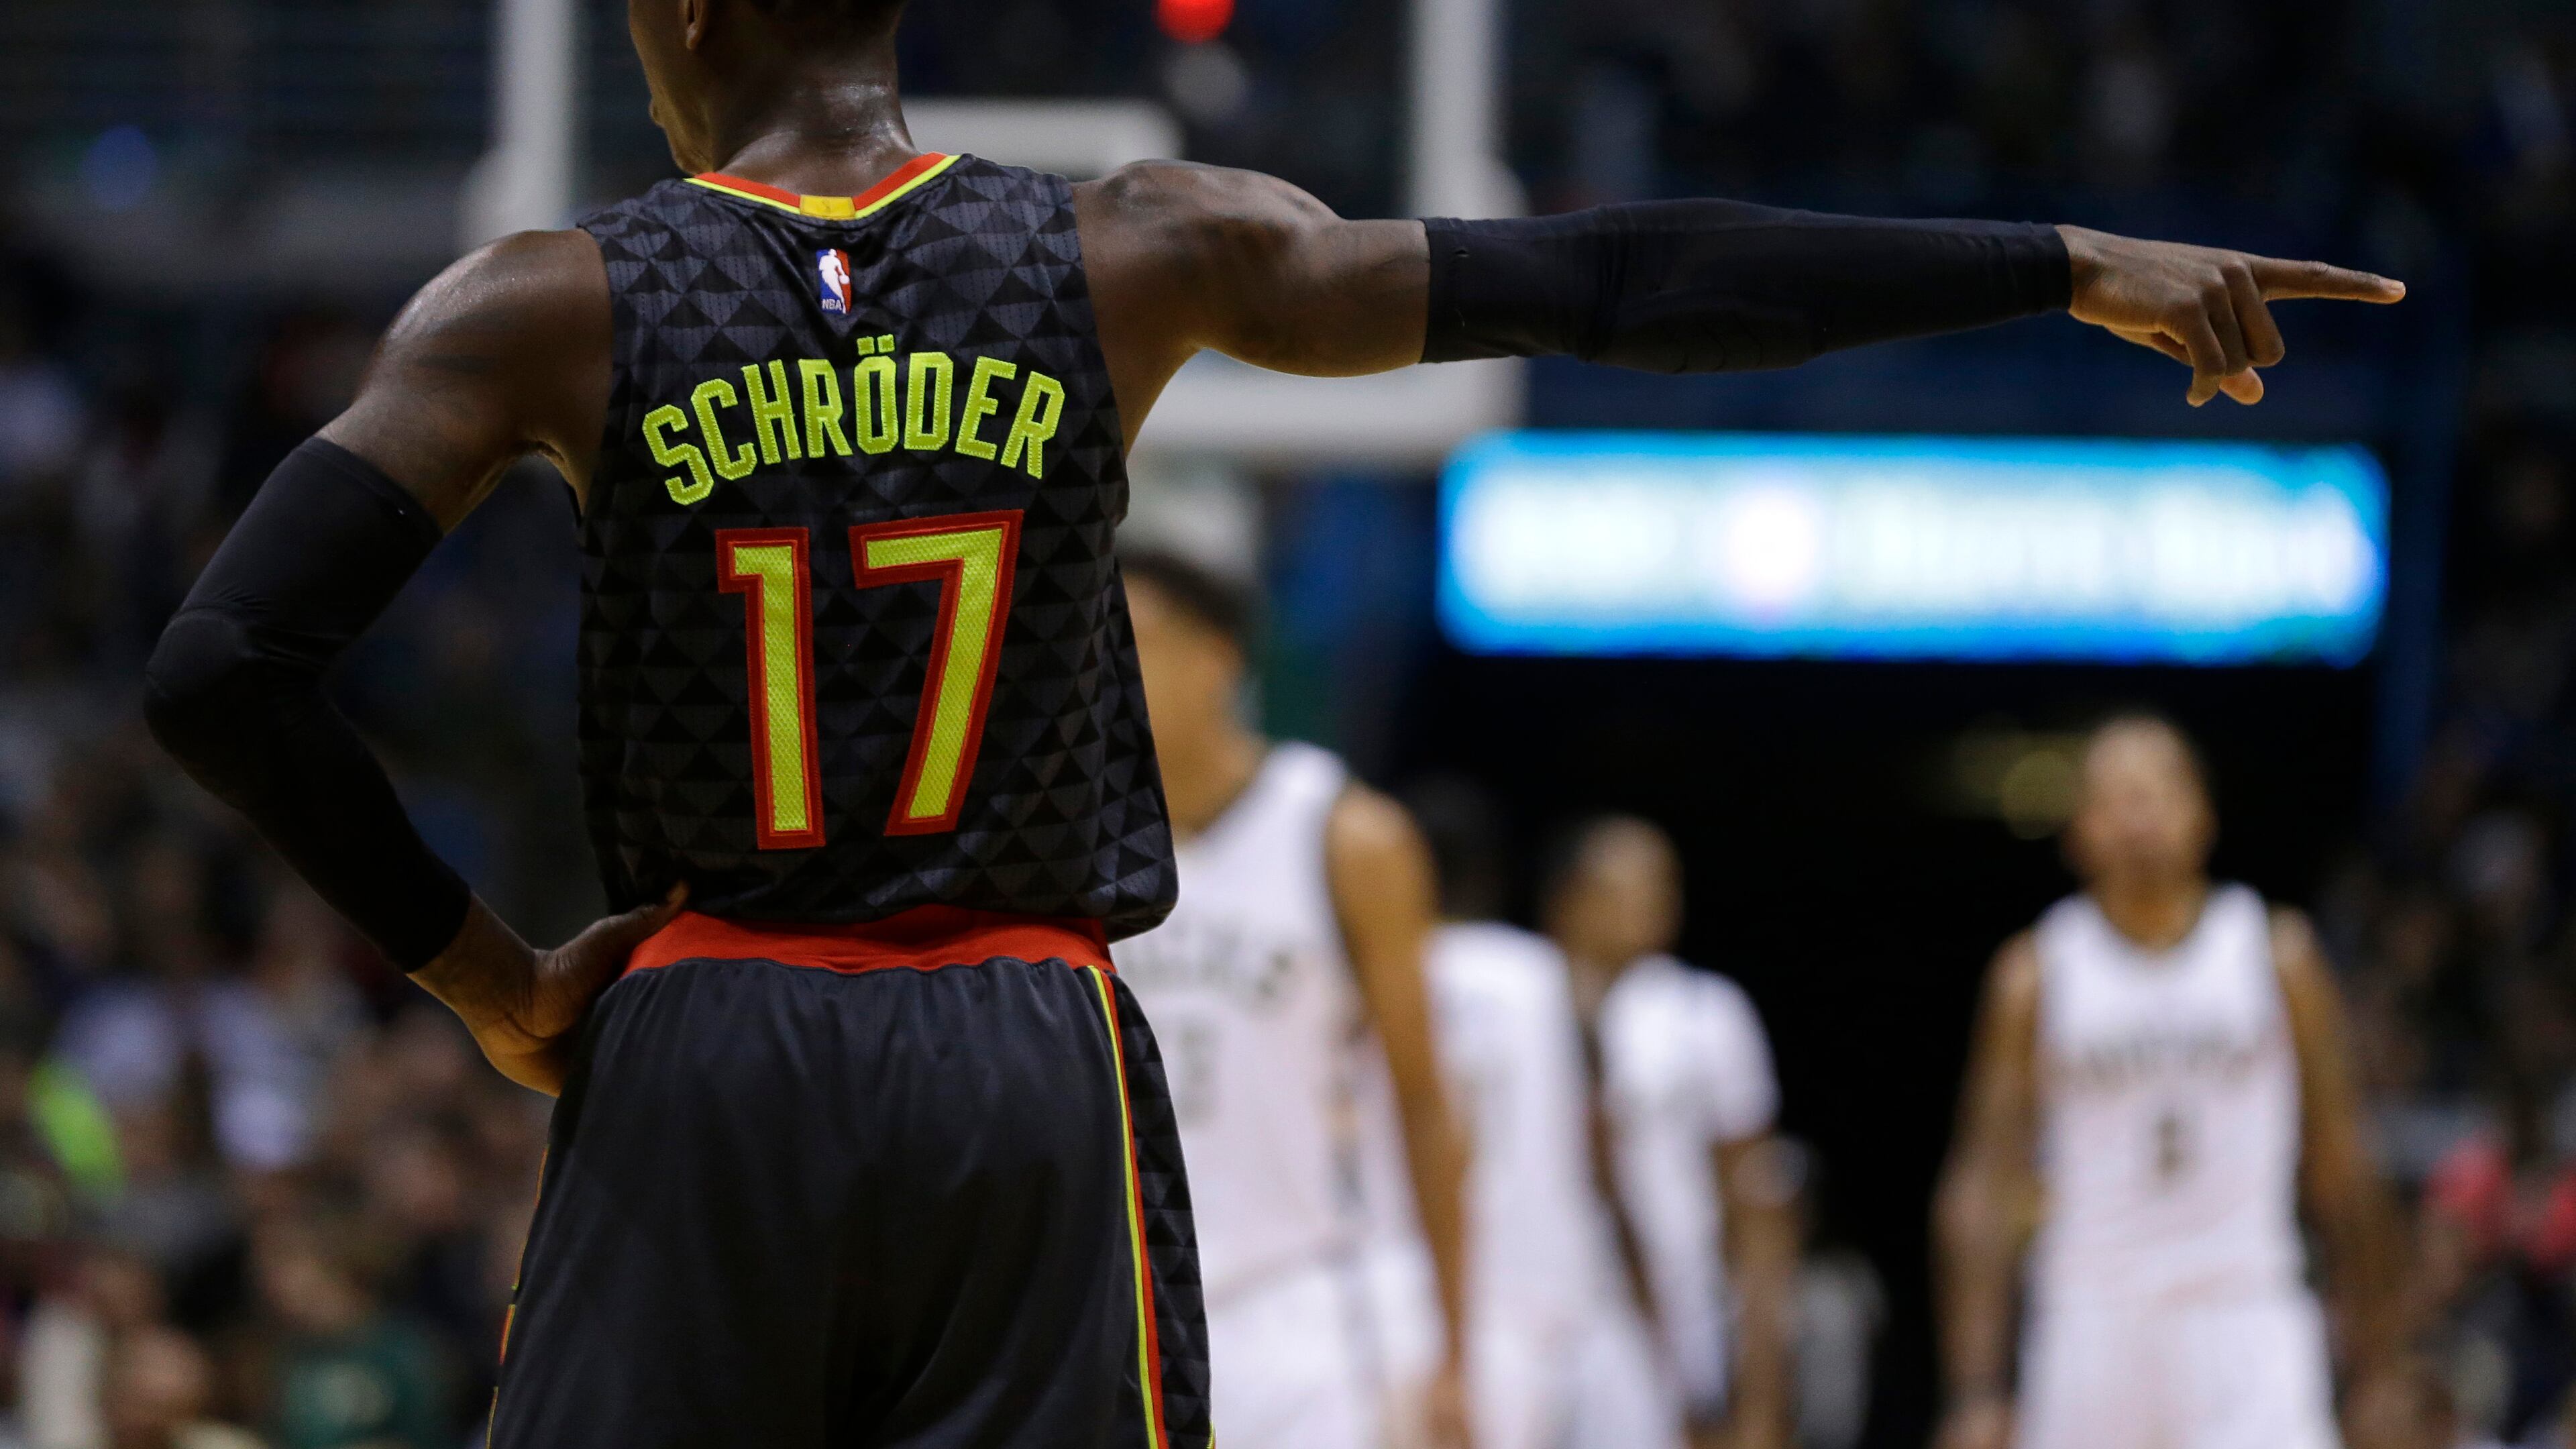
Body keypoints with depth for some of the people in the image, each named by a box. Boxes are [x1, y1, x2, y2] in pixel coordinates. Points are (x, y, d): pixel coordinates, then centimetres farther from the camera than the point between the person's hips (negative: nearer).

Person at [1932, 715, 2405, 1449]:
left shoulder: (2276, 954, 4)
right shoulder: (2036, 971, 2)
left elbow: (2338, 1167, 9)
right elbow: (1981, 1188, 1)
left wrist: (2377, 1372, 8)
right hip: (2091, 1322, 1)